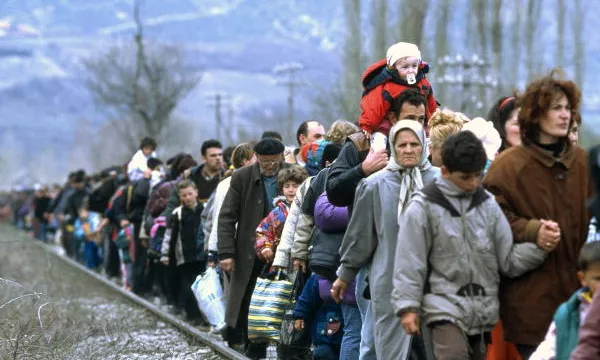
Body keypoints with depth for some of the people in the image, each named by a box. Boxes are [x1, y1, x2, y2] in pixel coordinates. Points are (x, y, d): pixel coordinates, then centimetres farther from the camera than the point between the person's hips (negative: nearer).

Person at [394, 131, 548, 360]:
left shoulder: (487, 205, 7)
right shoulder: (424, 208, -4)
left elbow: (508, 259, 6)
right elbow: (409, 263, -3)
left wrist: (539, 247, -10)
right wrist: (408, 306, -9)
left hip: (484, 310, 5)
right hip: (445, 307, -5)